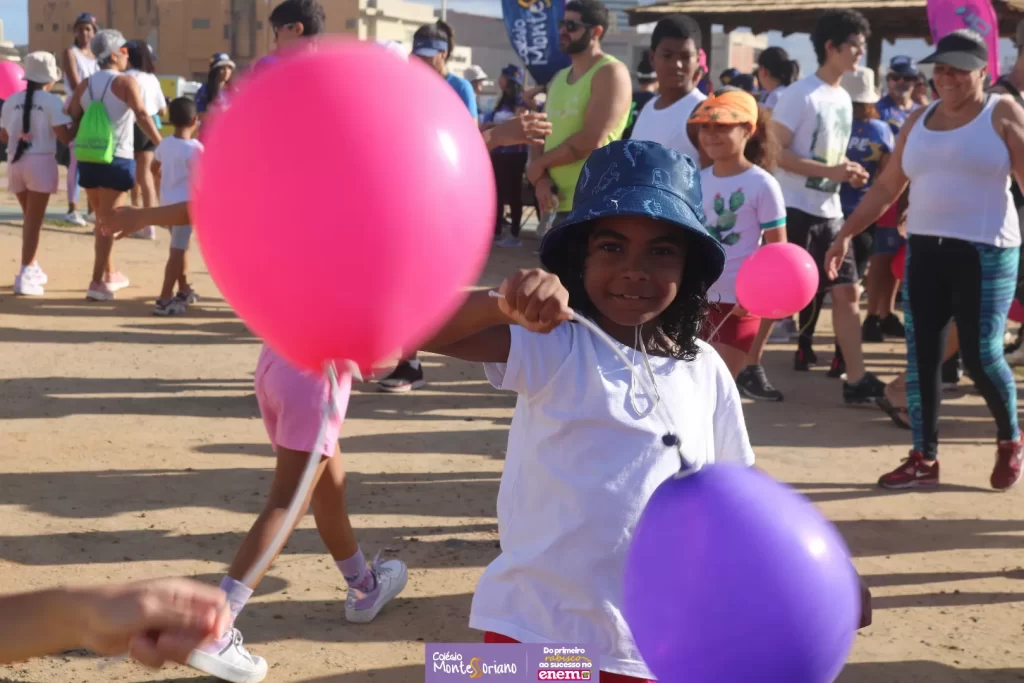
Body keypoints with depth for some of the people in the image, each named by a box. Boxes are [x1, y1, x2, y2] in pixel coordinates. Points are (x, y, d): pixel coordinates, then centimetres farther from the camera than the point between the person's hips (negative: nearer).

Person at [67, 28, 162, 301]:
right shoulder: (125, 82, -8)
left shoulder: (85, 85, 10)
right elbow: (142, 115, -20)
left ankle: (109, 274, 30)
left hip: (88, 160, 6)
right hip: (117, 160, -6)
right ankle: (97, 283, -8)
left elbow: (71, 120, 9)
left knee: (102, 220, 19)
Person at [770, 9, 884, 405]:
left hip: (830, 212, 8)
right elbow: (774, 152, -16)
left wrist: (850, 171, 2)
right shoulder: (800, 95, -12)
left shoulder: (844, 99, 14)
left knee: (847, 291, 4)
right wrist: (830, 172, -21)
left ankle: (856, 380, 7)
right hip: (796, 210, -8)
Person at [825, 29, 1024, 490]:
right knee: (920, 355, 4)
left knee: (981, 356, -6)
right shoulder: (919, 121, 12)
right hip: (924, 250, 5)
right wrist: (846, 233, 8)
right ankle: (924, 459, 13)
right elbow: (887, 187, 15)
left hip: (984, 252, -5)